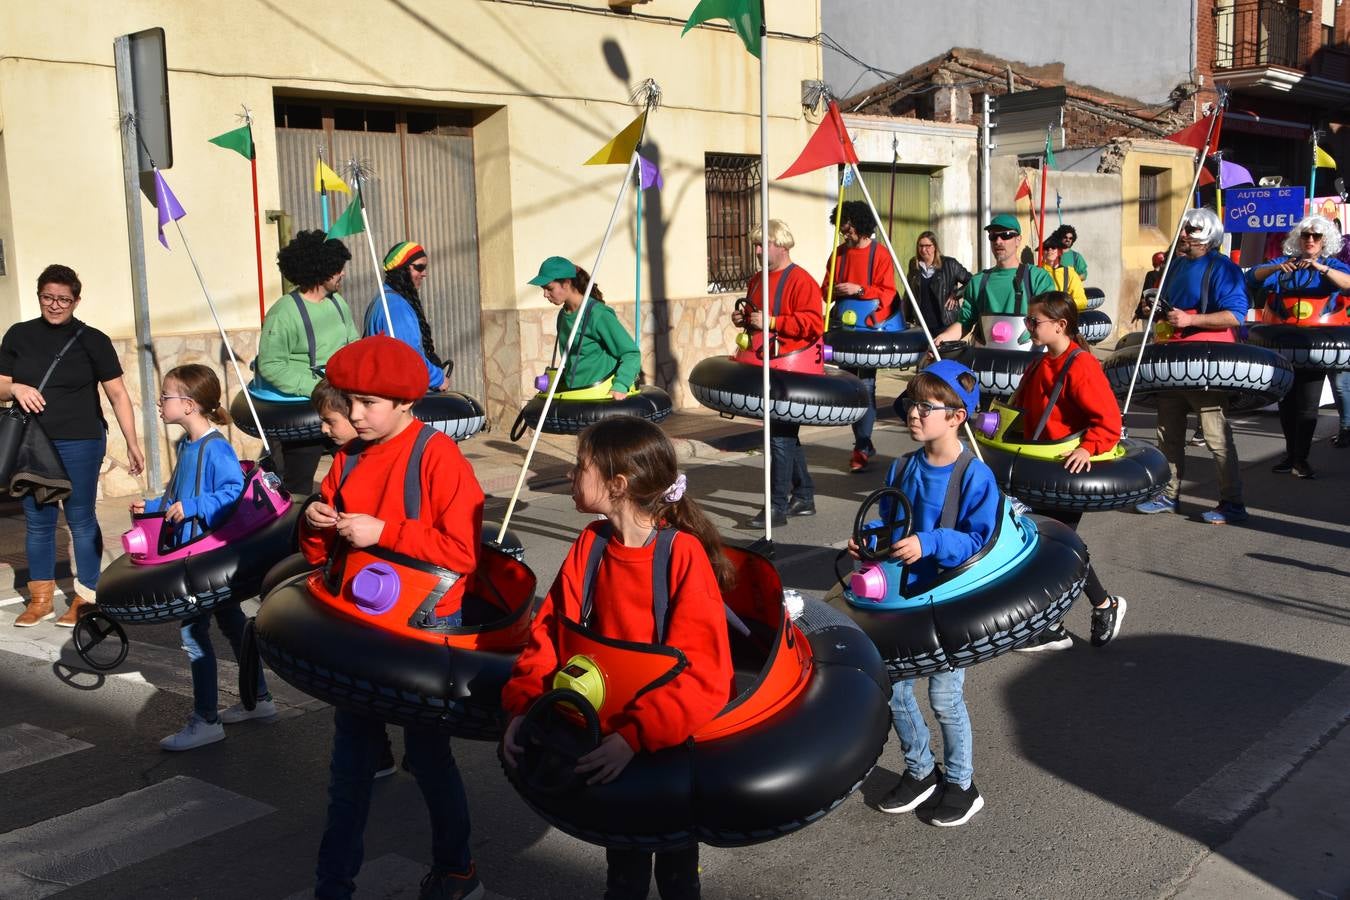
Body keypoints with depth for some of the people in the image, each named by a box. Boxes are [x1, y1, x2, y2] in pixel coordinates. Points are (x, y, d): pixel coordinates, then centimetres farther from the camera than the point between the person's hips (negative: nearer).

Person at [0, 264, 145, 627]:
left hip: (79, 444, -3)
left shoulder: (91, 340, -2)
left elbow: (118, 394, -2)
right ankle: (40, 600, 22)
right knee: (37, 522, 11)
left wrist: (132, 443, -7)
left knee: (81, 520, 4)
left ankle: (86, 597, 15)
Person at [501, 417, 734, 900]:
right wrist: (522, 706, -19)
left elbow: (703, 670, -28)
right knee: (622, 853, 23)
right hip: (609, 724, 4)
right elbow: (550, 631, -6)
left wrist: (636, 735, -36)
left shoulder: (684, 553, -23)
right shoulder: (591, 544, -6)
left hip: (671, 735, -4)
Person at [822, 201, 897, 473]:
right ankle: (863, 443, 17)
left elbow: (887, 293, -9)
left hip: (872, 328, -6)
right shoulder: (839, 254, 11)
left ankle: (862, 447, -4)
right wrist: (832, 293, -7)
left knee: (866, 384, -8)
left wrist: (859, 290, -20)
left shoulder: (880, 254, -5)